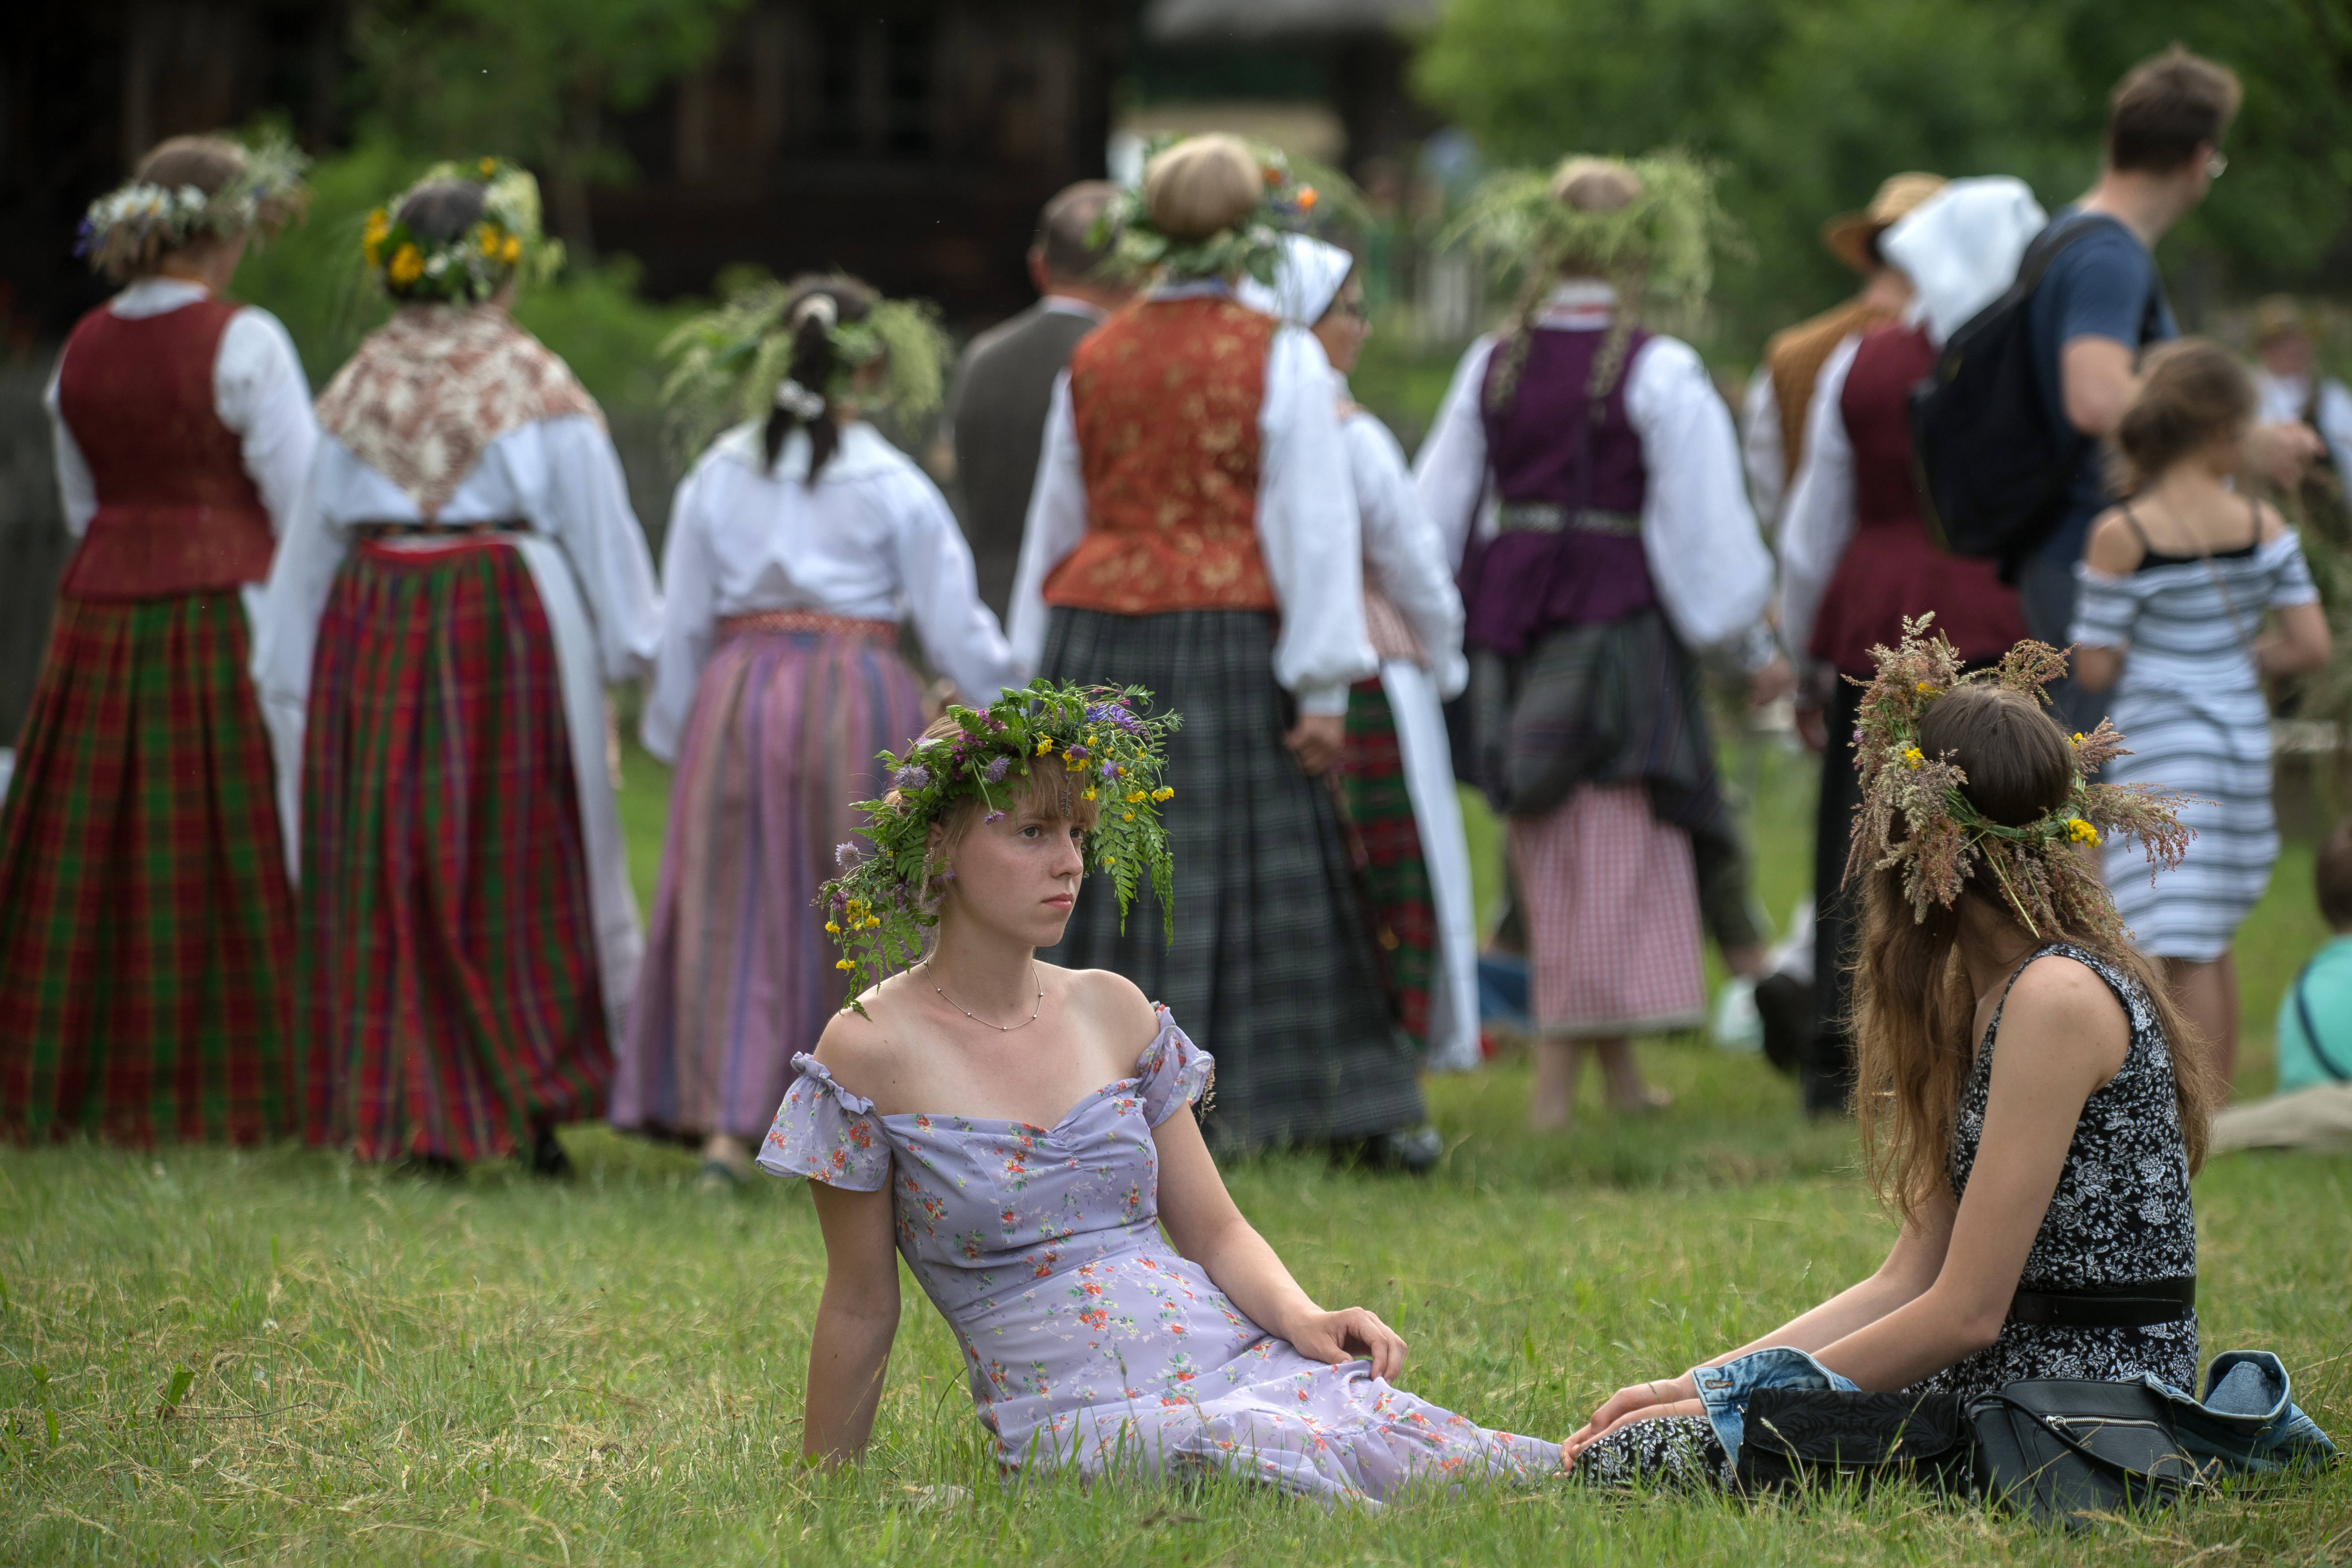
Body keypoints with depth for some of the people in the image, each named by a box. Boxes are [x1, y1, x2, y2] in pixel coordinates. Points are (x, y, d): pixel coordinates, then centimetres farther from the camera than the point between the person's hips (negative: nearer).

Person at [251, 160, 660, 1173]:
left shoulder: (360, 387, 7)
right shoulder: (537, 388, -3)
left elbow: (314, 540, 11)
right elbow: (598, 532, -1)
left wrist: (290, 677, 16)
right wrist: (627, 646, 10)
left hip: (372, 628, 3)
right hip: (509, 623, -3)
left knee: (391, 870, 6)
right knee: (520, 863, 3)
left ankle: (419, 1120, 4)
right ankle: (535, 1110, 1)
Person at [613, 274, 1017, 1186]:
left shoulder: (717, 478, 4)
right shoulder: (894, 487, -4)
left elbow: (681, 624, 7)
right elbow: (955, 629, -1)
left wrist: (673, 733, 17)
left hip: (737, 699, 2)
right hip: (860, 699, -2)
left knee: (732, 908, 5)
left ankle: (725, 1121, -2)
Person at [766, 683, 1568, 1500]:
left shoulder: (1111, 1011, 14)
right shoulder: (871, 1050, -1)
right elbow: (861, 1309, 6)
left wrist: (1303, 1318, -3)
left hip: (1241, 1361, 5)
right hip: (1082, 1423, -5)